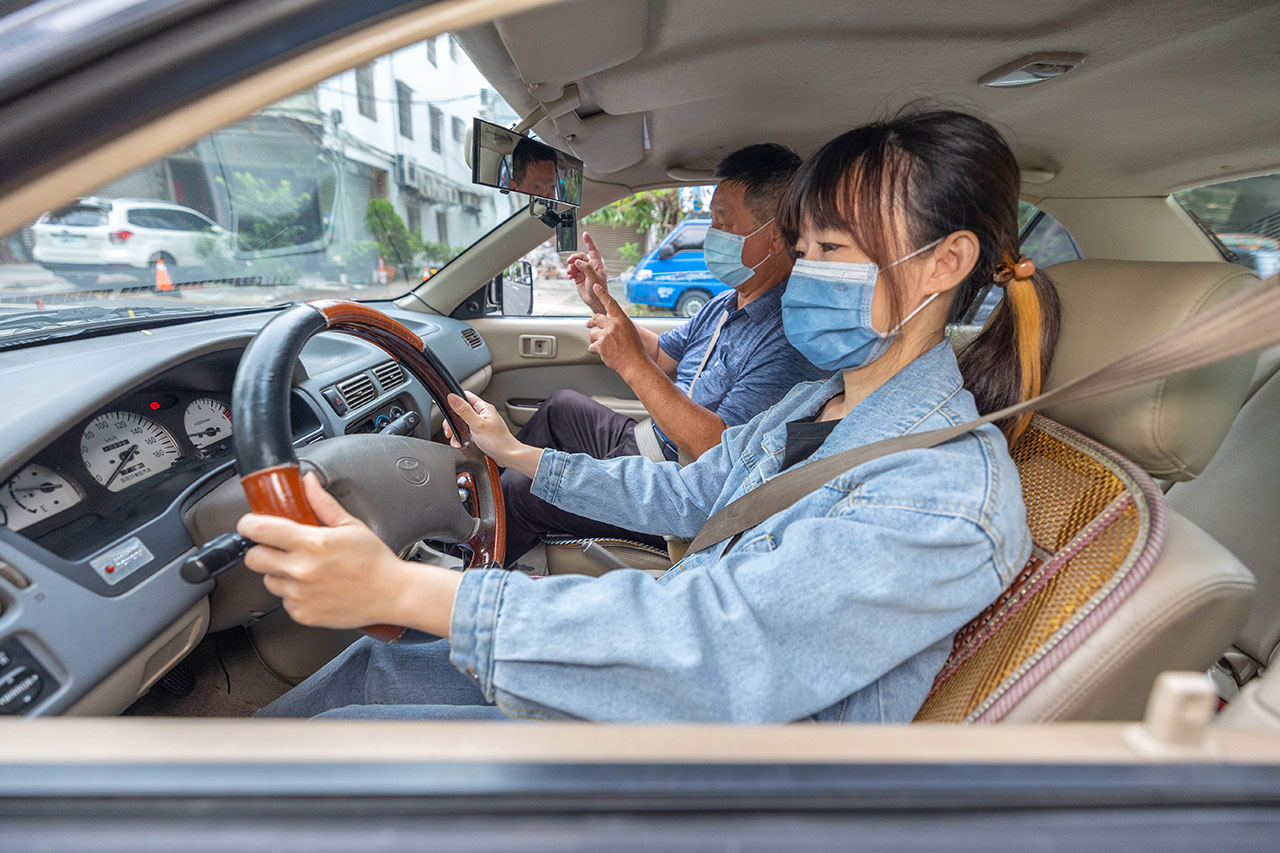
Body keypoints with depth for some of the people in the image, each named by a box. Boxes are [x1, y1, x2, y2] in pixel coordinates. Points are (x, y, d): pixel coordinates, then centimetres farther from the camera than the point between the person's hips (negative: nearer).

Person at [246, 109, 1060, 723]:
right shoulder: (814, 405, 2)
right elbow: (688, 494, 12)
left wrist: (400, 589, -36)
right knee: (371, 667, 7)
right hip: (660, 668, 7)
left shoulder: (952, 498, -26)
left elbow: (716, 641, -35)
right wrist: (521, 456, 12)